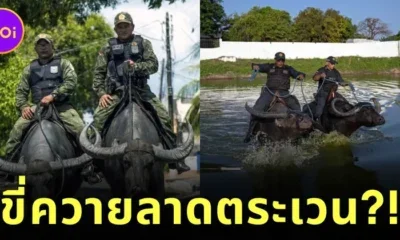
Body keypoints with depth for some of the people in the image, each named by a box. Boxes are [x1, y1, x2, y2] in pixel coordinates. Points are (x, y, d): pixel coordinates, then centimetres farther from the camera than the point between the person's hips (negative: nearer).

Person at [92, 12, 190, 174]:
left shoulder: (143, 43, 10)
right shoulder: (108, 48, 10)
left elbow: (154, 65, -1)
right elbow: (98, 73, 8)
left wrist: (137, 66, -20)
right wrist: (101, 93, -6)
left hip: (140, 89, 0)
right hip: (116, 92, 0)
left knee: (164, 118, -12)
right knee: (98, 119, -19)